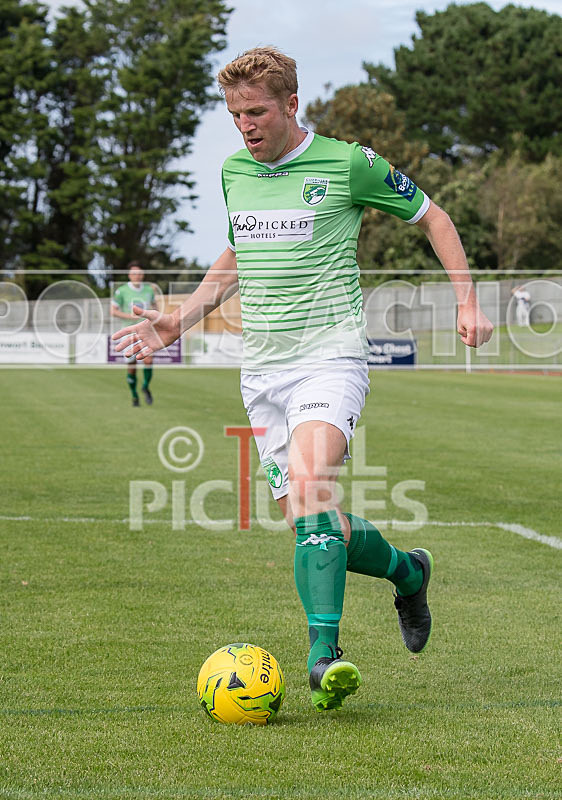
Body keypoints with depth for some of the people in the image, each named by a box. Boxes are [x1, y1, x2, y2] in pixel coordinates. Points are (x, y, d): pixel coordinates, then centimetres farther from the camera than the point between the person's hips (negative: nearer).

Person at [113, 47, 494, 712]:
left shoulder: (348, 164, -4)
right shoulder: (233, 172, 12)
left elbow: (431, 217, 9)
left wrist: (468, 303, 1)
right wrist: (178, 321, 16)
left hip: (329, 355, -6)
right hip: (261, 368, 6)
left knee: (309, 483, -30)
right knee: (314, 524, 3)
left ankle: (323, 653, -34)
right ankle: (407, 570, 33)